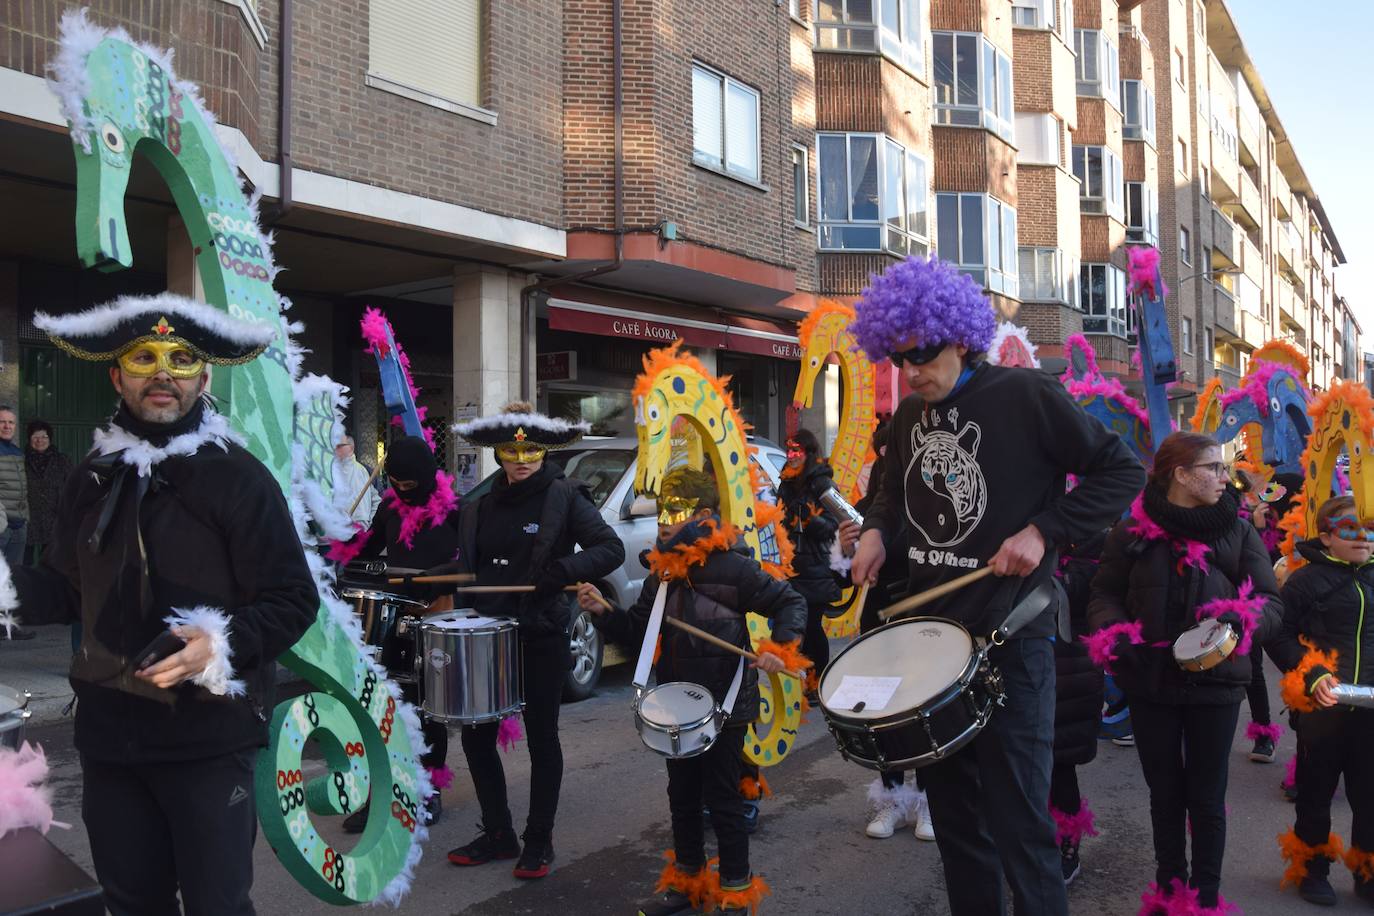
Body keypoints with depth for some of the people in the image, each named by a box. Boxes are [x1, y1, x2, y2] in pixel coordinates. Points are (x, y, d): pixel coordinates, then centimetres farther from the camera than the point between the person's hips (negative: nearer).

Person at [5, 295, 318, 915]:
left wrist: (221, 646, -25)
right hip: (108, 733, 6)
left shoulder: (238, 476, -9)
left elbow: (293, 602, -10)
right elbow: (65, 589, 18)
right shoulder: (93, 477, 9)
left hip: (209, 740, -5)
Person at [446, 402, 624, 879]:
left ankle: (539, 841, 22)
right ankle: (497, 834, 27)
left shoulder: (564, 497, -8)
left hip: (541, 638, -6)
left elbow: (612, 549, -13)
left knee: (541, 738, 7)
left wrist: (565, 569, -27)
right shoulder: (482, 504, 9)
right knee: (476, 735, 10)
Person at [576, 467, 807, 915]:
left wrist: (779, 649, -25)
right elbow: (637, 631, 9)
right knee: (682, 795, 19)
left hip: (723, 707, -7)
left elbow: (791, 603, -11)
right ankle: (687, 879, 37)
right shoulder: (661, 572, 6)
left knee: (722, 799, 4)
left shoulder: (732, 567, -16)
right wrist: (603, 612, -7)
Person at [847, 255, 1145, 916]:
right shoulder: (910, 414, 8)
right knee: (951, 806, 17)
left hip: (1009, 637, -6)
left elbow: (1122, 472, -7)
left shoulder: (1025, 395, -11)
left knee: (1016, 819, -2)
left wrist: (1043, 531, -17)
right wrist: (876, 530, 2)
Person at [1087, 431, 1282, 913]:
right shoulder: (1131, 531, -3)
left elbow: (1270, 601, 0)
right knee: (1165, 791, 16)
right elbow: (1105, 594, 3)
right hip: (1150, 682, 1)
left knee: (1206, 796, 9)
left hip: (1215, 682, 0)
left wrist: (1241, 621, -21)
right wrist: (1115, 639, -15)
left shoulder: (1239, 531, -1)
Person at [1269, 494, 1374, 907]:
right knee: (1316, 791, 11)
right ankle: (1311, 869, 28)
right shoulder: (1307, 580, -8)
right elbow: (1278, 635, -7)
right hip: (1322, 707, -4)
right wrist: (1312, 676, -18)